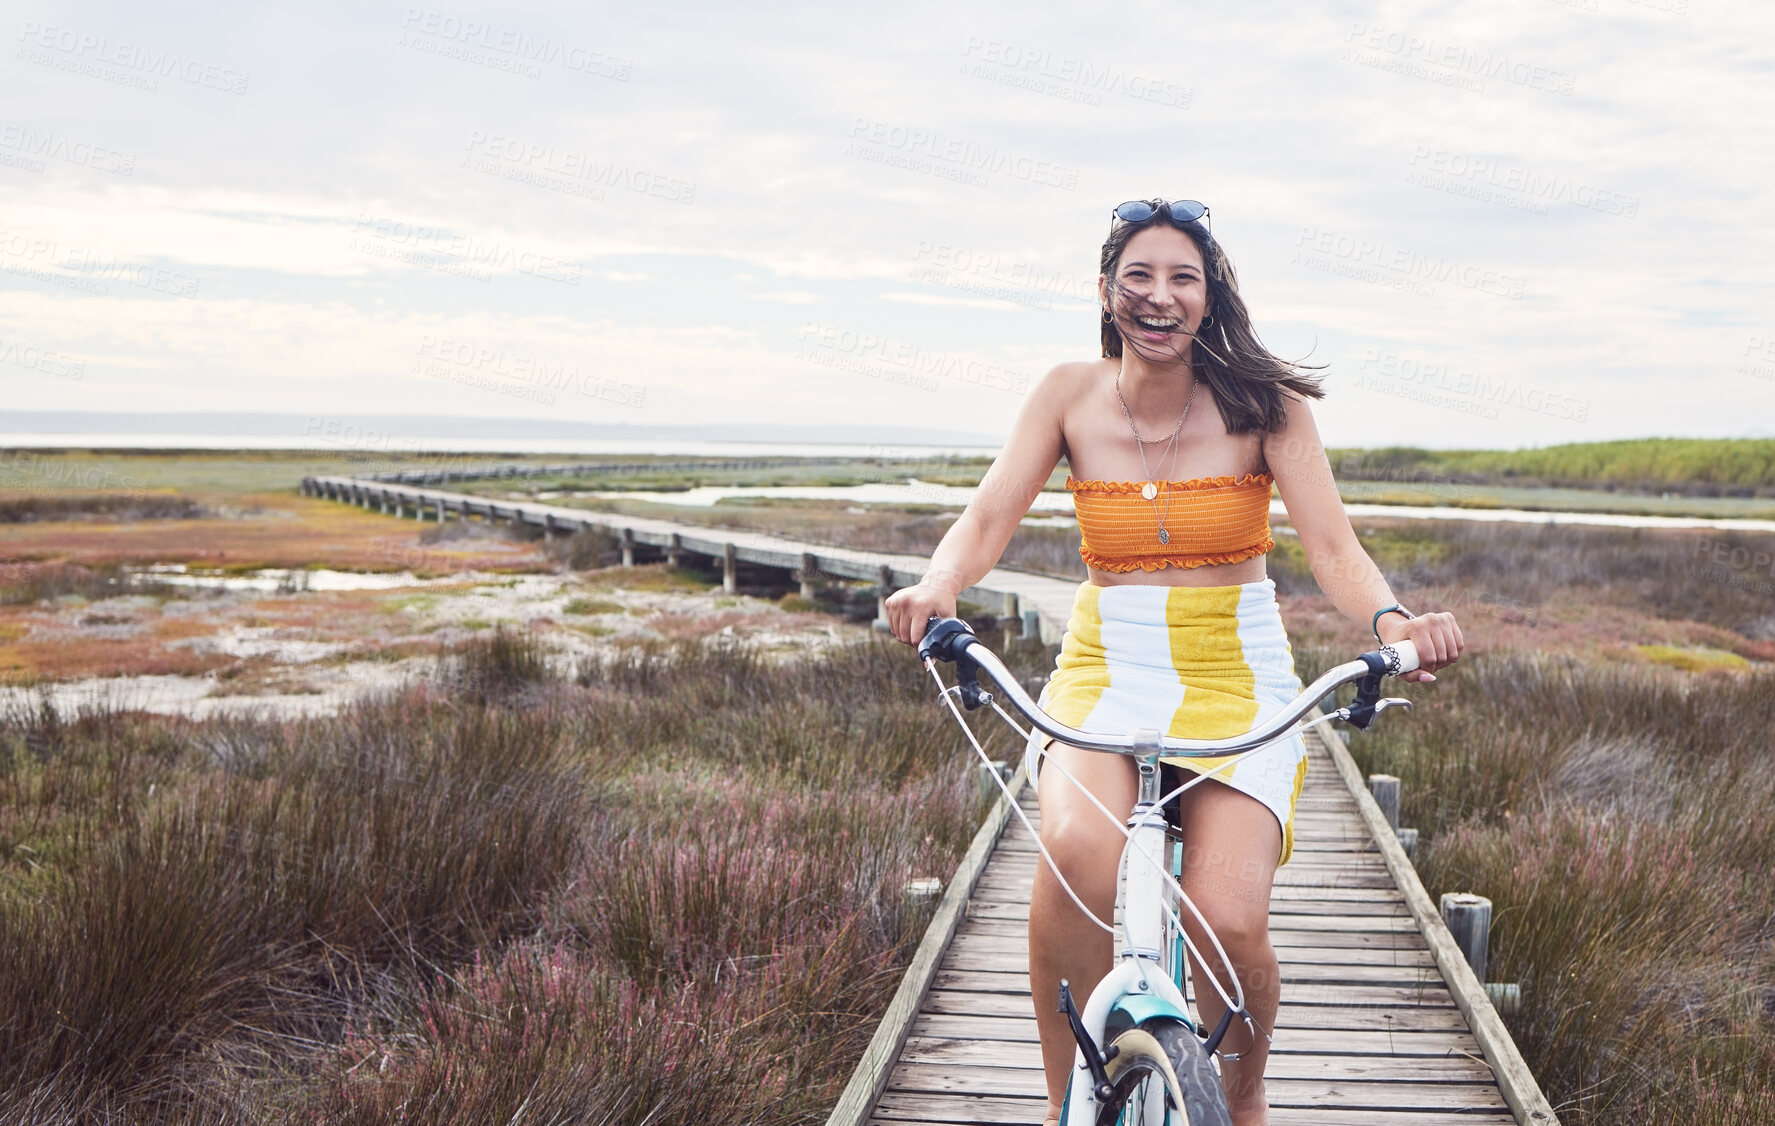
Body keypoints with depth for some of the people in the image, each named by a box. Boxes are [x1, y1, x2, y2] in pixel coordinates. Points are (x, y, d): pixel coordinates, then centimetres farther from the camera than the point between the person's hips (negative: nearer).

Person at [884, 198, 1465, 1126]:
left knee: (1228, 920, -21)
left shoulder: (1263, 403, -3)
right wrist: (937, 587, -30)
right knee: (1076, 853, -32)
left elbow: (1332, 546, -10)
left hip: (1237, 676, 0)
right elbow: (988, 518, -8)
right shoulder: (1070, 395, 1)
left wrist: (1390, 621, -32)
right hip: (1105, 667, 1)